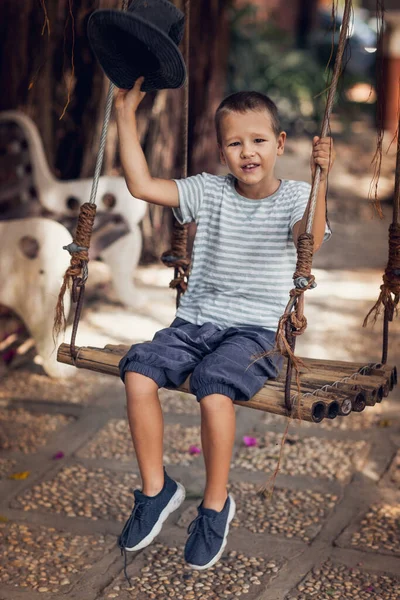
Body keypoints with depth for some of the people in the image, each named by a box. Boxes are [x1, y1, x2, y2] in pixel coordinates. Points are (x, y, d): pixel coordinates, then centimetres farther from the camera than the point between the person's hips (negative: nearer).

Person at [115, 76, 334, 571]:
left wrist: (319, 181, -40)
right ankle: (155, 489, 2)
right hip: (195, 321, 4)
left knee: (214, 389, -31)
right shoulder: (210, 192, 9)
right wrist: (126, 115, 2)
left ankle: (216, 505, -6)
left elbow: (310, 239, -25)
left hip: (255, 330, -4)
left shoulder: (294, 198, -2)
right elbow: (141, 185, 1)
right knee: (138, 373, -19)